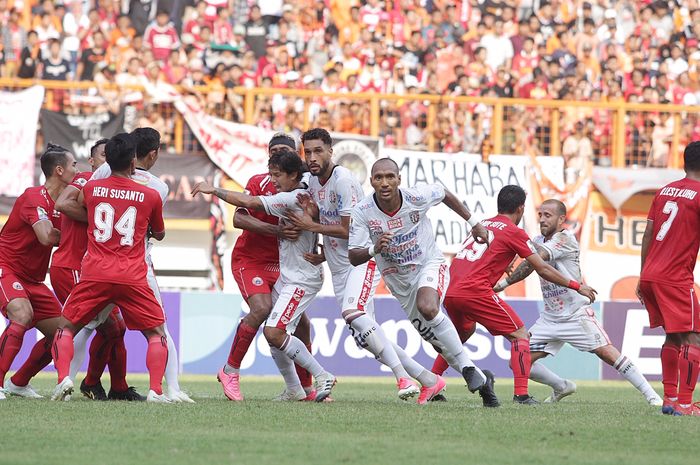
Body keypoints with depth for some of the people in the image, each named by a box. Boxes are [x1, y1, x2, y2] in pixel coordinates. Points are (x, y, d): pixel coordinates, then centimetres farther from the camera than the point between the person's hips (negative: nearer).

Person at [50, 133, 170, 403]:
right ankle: (156, 390, -4)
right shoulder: (150, 196, 4)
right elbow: (159, 235, 21)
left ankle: (63, 378, -8)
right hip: (133, 277, -1)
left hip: (94, 275, 1)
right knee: (156, 333, 14)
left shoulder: (91, 188, 6)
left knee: (66, 327, 15)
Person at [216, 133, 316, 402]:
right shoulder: (259, 182, -11)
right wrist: (277, 231, -31)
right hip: (249, 259, -5)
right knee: (262, 309, -27)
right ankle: (230, 372, -12)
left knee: (301, 322, 0)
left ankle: (305, 388, 16)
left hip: (281, 265, 5)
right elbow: (239, 219, -21)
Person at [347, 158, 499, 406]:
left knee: (427, 308, -34)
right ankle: (481, 379, 22)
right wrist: (374, 250, -41)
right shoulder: (362, 213, -19)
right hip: (399, 280, 3)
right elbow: (353, 258, -19)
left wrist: (473, 222, 14)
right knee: (433, 337, 5)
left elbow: (444, 194, 4)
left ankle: (468, 368, -25)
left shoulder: (417, 197, -19)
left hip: (430, 264, -3)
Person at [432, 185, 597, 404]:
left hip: (449, 292, 7)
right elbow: (543, 270, 4)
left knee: (463, 333, 33)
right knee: (520, 335, 2)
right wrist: (577, 286, 13)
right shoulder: (514, 232, 3)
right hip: (476, 291, -7)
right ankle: (521, 393, -10)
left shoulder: (483, 224, 22)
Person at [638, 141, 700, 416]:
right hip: (675, 278, -8)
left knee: (673, 338, 18)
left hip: (650, 276, 8)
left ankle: (670, 399, 18)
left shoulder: (665, 191, 14)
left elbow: (648, 236, 15)